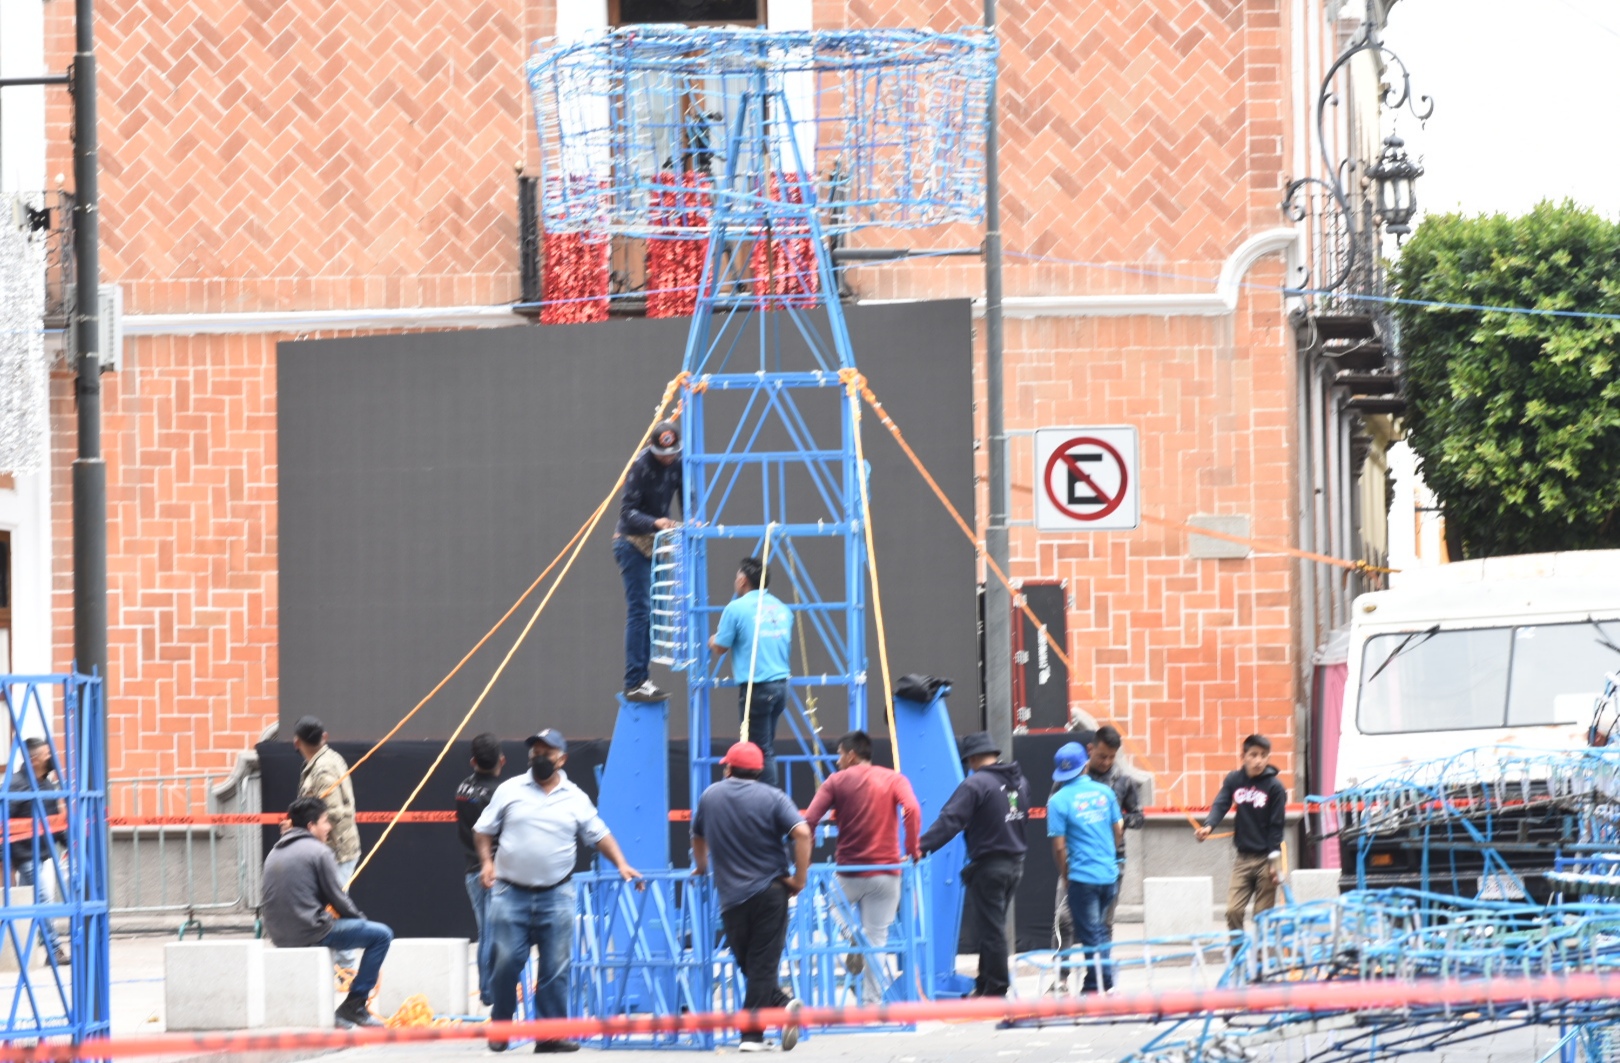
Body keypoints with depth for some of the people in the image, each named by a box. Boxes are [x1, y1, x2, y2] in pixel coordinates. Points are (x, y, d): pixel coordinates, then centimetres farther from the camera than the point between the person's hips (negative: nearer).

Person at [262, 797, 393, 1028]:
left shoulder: (274, 853, 16)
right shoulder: (318, 851, -7)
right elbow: (337, 898, -8)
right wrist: (360, 918, 12)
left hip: (280, 937, 8)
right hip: (309, 934, -8)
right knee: (381, 935, 0)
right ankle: (354, 1005, 0)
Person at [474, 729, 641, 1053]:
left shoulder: (575, 799, 8)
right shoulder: (510, 790, 6)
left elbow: (599, 835, 13)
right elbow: (483, 830, 9)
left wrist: (621, 864, 0)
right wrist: (486, 861, -6)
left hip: (556, 895, 1)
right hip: (510, 892, -1)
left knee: (556, 966, -2)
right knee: (507, 961, -6)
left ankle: (552, 1033, 2)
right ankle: (500, 1027, 10)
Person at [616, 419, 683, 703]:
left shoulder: (677, 463, -1)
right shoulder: (642, 466, -21)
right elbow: (627, 512, -22)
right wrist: (655, 523, -38)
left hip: (653, 544, 7)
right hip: (633, 542, -7)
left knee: (649, 613, 8)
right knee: (639, 611, -12)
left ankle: (641, 680, 14)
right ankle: (634, 684, -14)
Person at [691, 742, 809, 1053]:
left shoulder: (711, 796, 8)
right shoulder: (772, 797, -2)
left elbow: (698, 837, 24)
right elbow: (802, 832, -15)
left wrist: (701, 867, 43)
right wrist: (799, 878, -6)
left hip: (732, 896, 1)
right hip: (771, 891, -1)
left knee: (749, 965, 12)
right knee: (763, 965, 1)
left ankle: (782, 1005, -6)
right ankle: (752, 1034, -6)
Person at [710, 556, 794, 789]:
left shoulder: (737, 608, -8)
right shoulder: (781, 608, 11)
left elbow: (720, 648, -3)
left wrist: (712, 642, 19)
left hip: (755, 687, -6)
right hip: (780, 684, 6)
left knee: (761, 752, -3)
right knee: (766, 747, 15)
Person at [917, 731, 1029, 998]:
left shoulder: (976, 784, -17)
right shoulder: (1019, 781, 8)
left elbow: (950, 821, -23)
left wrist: (921, 847, -23)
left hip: (989, 865, -8)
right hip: (1015, 863, 8)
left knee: (990, 929, 0)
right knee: (992, 926, 18)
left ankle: (995, 989, 4)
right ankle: (985, 985, 23)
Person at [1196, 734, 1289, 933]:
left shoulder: (1275, 786, -8)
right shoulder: (1234, 780, 1)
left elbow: (1277, 825, -7)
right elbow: (1221, 804, -8)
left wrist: (1274, 860, -10)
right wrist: (1209, 826, -29)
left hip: (1266, 857, -3)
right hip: (1243, 857, 3)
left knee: (1263, 915, 1)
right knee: (1233, 910, -4)